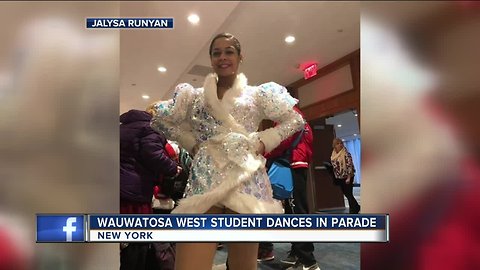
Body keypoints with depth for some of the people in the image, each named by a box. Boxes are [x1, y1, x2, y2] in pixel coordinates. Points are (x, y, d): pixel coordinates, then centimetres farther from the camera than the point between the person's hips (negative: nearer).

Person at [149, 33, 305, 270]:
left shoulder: (257, 94, 14)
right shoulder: (196, 96, 16)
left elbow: (295, 120, 16)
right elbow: (160, 121, 21)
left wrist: (264, 141, 2)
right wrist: (192, 143, 8)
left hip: (245, 176, 0)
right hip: (205, 179, 1)